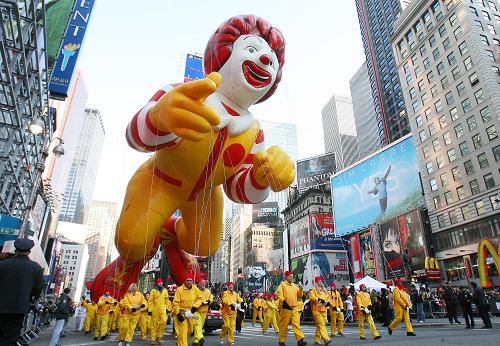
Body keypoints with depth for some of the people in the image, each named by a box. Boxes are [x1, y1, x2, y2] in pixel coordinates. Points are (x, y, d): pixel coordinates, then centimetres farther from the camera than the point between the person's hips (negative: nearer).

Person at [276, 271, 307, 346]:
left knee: (296, 324, -2)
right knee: (284, 325, 5)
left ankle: (300, 340, -4)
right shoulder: (282, 285, -3)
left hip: (295, 308, 5)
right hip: (286, 308, -5)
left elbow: (299, 295, 16)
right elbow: (279, 294, -15)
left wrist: (301, 290, -2)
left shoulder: (295, 286, 15)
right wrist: (284, 302, -26)